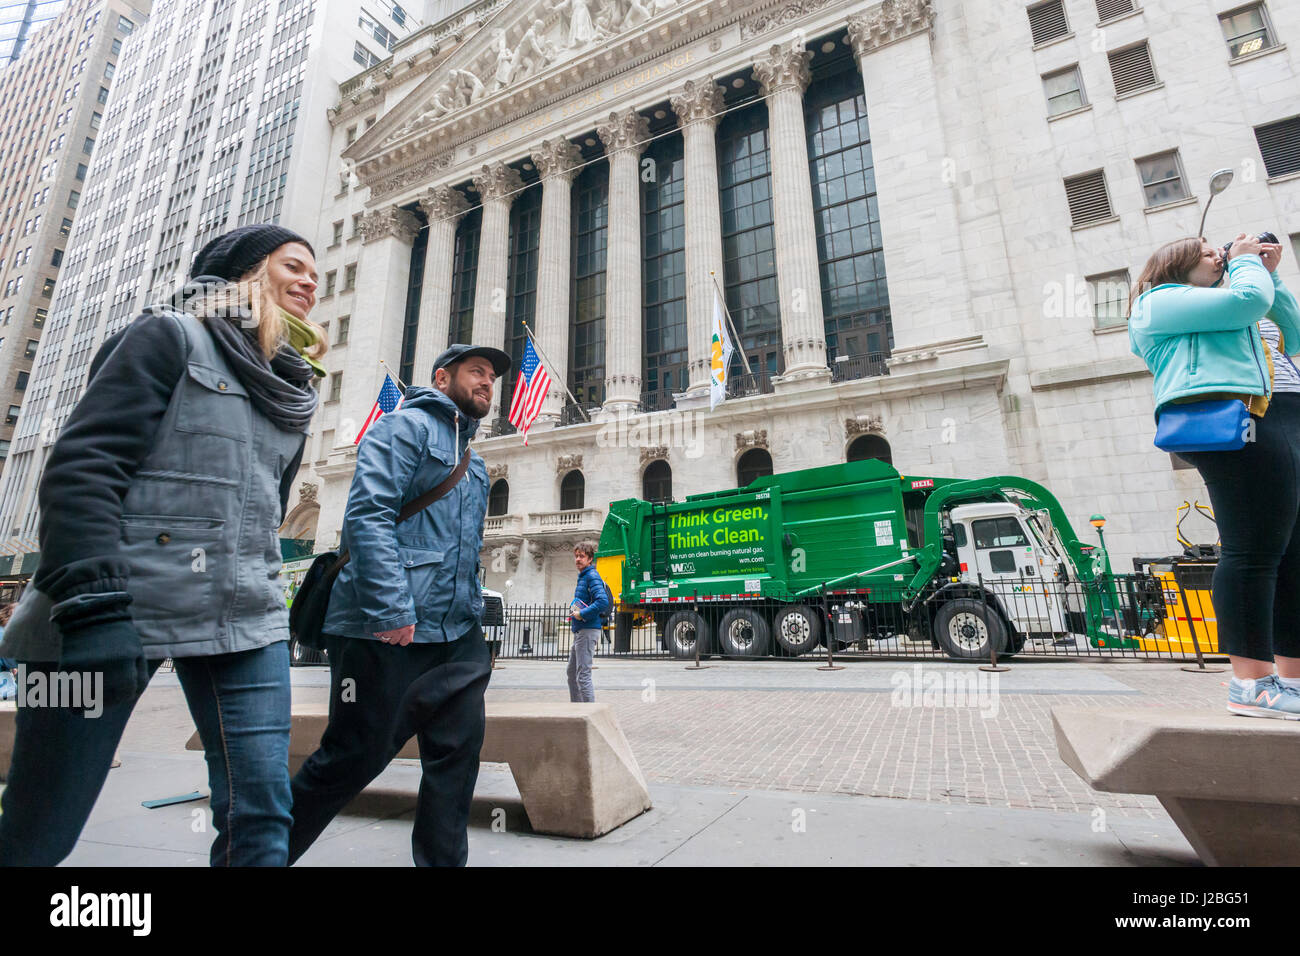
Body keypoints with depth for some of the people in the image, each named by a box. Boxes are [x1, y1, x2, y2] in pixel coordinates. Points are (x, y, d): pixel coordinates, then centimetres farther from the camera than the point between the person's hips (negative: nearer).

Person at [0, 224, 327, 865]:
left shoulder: (292, 389, 18)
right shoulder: (172, 336, 2)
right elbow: (83, 465, -10)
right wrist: (92, 605, -20)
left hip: (244, 621, 5)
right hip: (115, 610, -4)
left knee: (261, 813, -2)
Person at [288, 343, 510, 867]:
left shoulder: (474, 463, 23)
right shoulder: (406, 425, -3)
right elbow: (368, 514, -17)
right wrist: (390, 609, -24)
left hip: (455, 633, 8)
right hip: (386, 629, -8)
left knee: (459, 749, 7)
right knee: (355, 756, 4)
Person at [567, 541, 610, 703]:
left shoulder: (592, 576, -13)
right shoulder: (582, 576, 16)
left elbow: (603, 602, -26)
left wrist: (582, 614, -20)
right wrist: (574, 610, 12)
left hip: (588, 630, -11)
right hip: (579, 631, 11)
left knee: (583, 675, -9)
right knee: (572, 672, 19)